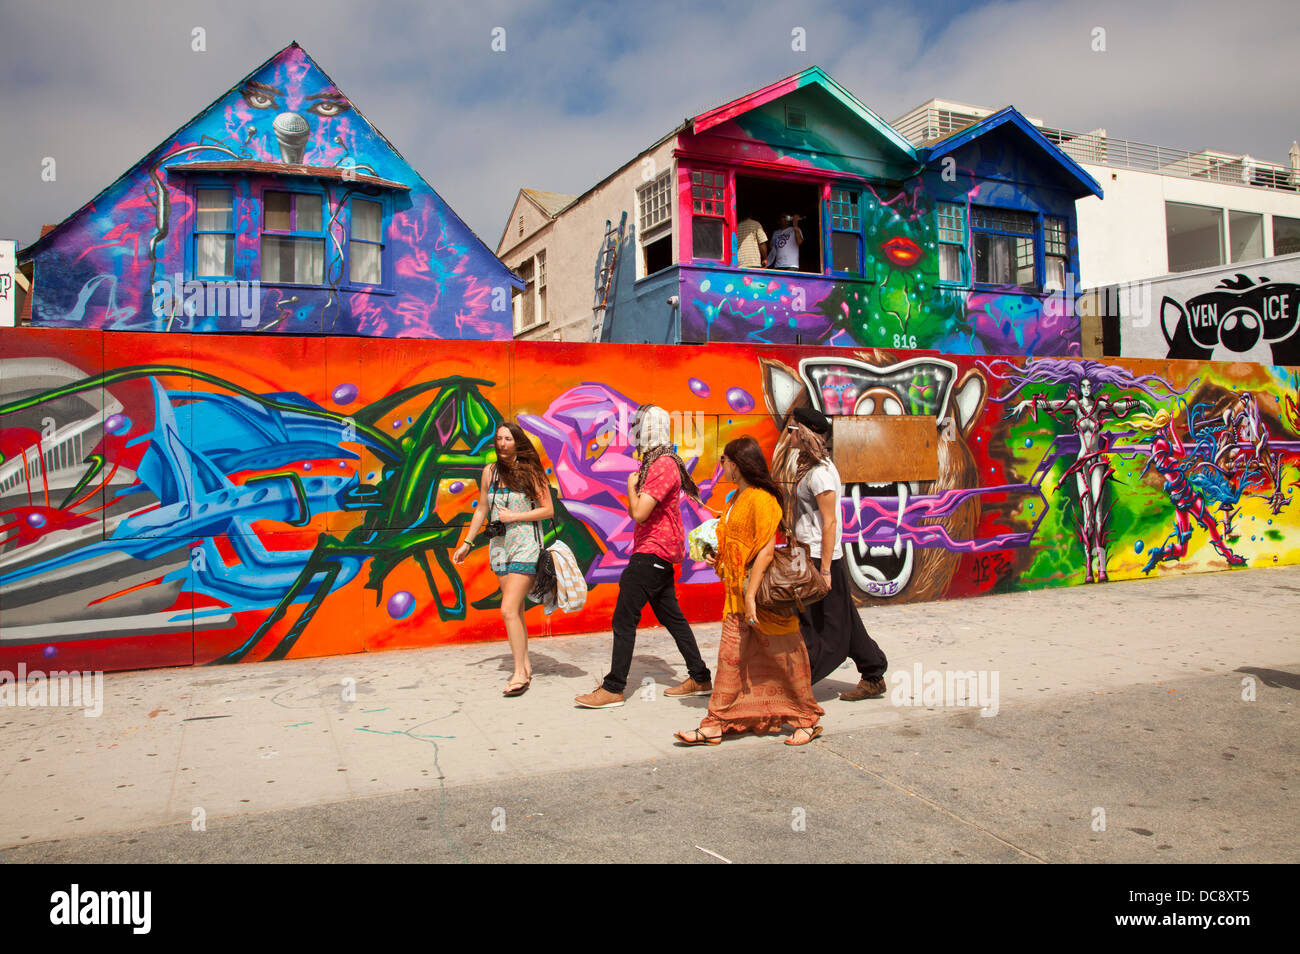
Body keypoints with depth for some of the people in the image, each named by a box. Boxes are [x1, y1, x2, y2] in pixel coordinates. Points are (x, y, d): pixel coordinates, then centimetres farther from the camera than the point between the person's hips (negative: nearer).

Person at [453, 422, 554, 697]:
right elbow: (482, 510, 16)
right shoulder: (490, 471, 7)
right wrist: (467, 543, 16)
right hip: (499, 546, 5)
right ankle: (525, 666, 21)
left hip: (525, 547, -5)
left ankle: (520, 674, -5)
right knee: (516, 610, 10)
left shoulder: (530, 471, -5)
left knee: (508, 610, -13)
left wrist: (514, 516, -12)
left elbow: (548, 510, -6)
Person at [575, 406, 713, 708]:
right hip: (657, 552, 11)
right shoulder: (656, 463, 16)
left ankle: (613, 689, -2)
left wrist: (631, 485, -8)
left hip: (653, 552, -11)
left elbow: (638, 513, -23)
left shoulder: (662, 466, -18)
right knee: (671, 616, 14)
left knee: (624, 618, -7)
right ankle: (700, 678, 21)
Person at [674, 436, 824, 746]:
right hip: (737, 593, 9)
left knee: (784, 658, 4)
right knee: (730, 657, 8)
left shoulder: (760, 498, -16)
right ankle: (714, 726, 12)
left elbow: (766, 549, -22)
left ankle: (808, 720, 20)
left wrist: (751, 594, -24)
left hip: (762, 593, -9)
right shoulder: (737, 499, 14)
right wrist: (720, 560, 12)